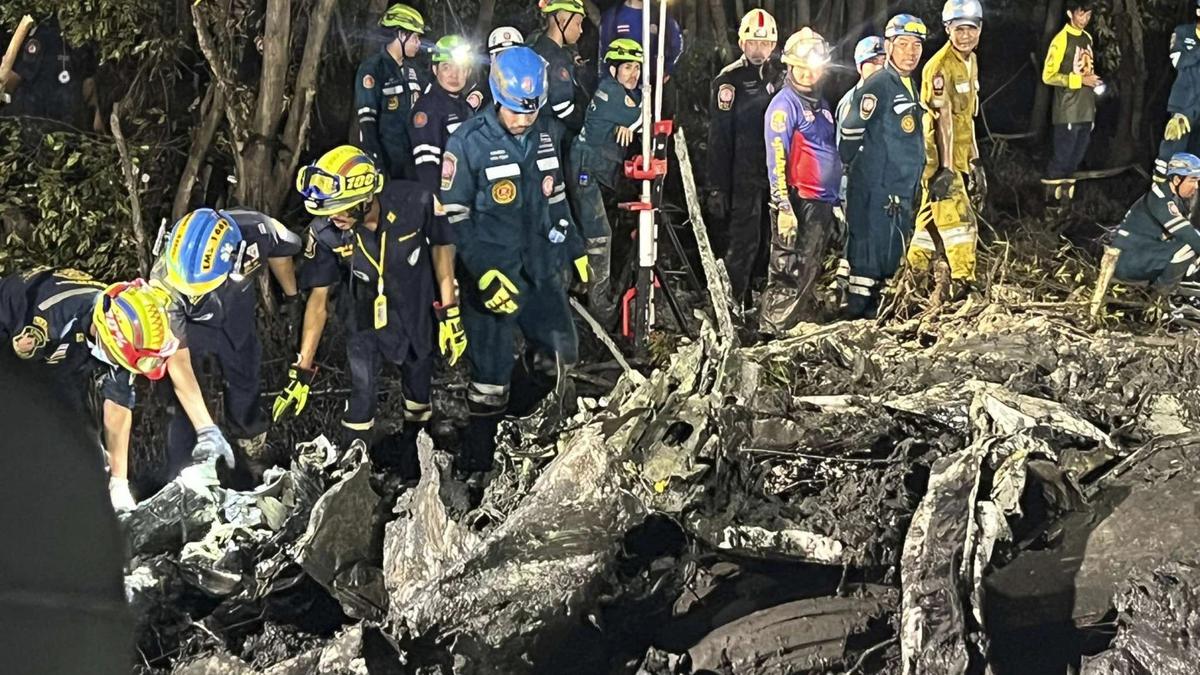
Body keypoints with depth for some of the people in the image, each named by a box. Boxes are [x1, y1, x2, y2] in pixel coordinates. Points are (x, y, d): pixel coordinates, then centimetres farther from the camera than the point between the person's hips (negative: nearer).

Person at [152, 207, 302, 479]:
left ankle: (256, 454, 35)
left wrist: (292, 298, 6)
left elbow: (279, 251, -10)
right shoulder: (165, 281, -39)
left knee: (244, 386, 12)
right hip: (190, 321, -2)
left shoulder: (254, 230, -37)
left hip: (236, 316, 2)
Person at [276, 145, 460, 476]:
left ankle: (413, 446, 42)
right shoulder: (325, 233, -27)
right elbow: (318, 299, -16)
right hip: (366, 313, -1)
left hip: (415, 308, 1)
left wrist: (450, 315, -11)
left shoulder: (414, 202, -32)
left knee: (418, 379, 16)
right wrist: (302, 371, -15)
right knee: (362, 391, -6)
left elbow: (441, 246, -12)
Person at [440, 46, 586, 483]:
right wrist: (483, 272, -19)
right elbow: (453, 217, -11)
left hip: (543, 269, 5)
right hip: (492, 275, -5)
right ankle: (475, 460, 18)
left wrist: (575, 248, 18)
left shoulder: (550, 133, 3)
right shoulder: (468, 143, -13)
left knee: (563, 356, 12)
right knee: (492, 375, 0)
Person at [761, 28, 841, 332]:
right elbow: (776, 160, -15)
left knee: (808, 271, 13)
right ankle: (774, 331, -5)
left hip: (823, 201, 9)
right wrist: (783, 207, -20)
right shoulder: (784, 104, -8)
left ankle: (793, 327, 21)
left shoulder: (820, 103, 17)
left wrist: (835, 201, 21)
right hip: (799, 202, -8)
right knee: (790, 271, -9)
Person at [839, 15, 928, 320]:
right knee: (870, 252, -8)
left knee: (890, 256, 13)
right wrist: (851, 169, -3)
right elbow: (850, 132, -12)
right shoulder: (878, 86, -13)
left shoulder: (910, 86, 17)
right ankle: (856, 312, -2)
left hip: (902, 192, 9)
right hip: (875, 190, -9)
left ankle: (871, 312, 22)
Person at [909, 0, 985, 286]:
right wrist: (946, 168, -24)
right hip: (941, 160, -9)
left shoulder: (970, 61, 12)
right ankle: (964, 284, -4)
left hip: (959, 159, 9)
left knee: (932, 221, 14)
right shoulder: (940, 66, -16)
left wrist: (975, 160, 17)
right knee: (959, 222, -10)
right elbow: (944, 119, -21)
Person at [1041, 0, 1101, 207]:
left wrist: (1093, 80, 8)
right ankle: (1051, 195, 7)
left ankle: (1065, 191, 21)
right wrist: (1080, 80, -18)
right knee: (1063, 155, -4)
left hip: (1086, 109, 7)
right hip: (1068, 111, -7)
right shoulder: (1061, 40, -10)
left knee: (1077, 155, 10)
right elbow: (1048, 76, -13)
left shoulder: (1087, 38, 13)